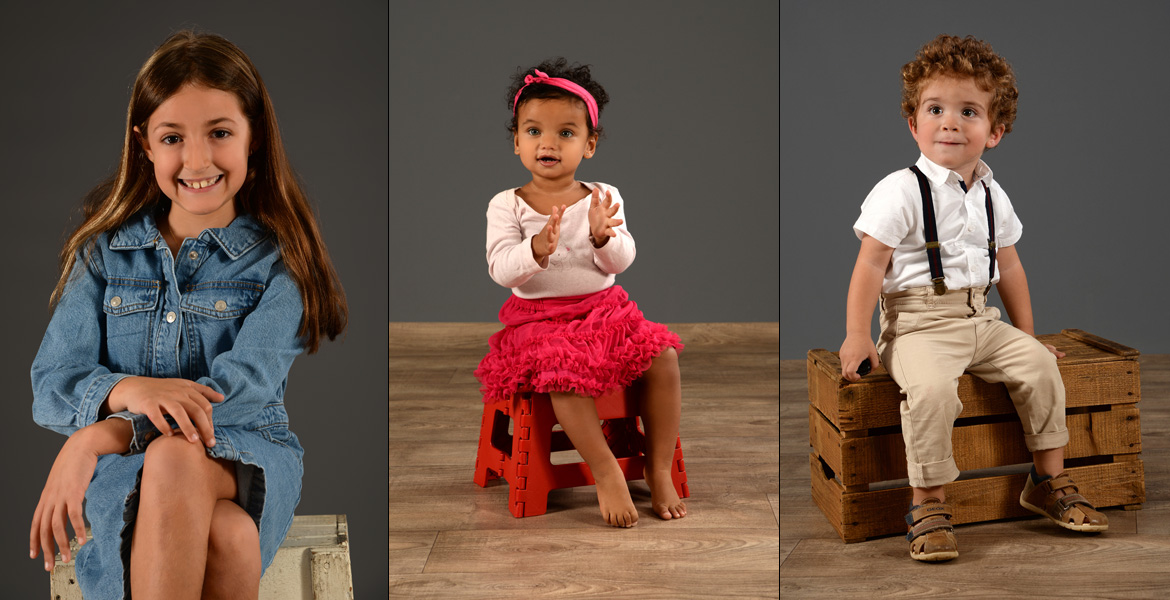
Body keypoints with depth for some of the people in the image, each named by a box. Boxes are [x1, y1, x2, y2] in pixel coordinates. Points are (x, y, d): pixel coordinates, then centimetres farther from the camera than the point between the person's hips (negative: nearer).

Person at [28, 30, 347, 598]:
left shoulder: (277, 257, 2)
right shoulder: (105, 252, 11)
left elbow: (244, 387, -12)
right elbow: (51, 386, 3)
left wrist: (98, 435, -23)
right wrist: (127, 390, -22)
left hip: (247, 455, 0)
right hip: (129, 467, 0)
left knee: (177, 457, -39)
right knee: (224, 537, -37)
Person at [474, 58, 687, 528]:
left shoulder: (603, 198, 4)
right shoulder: (507, 205, -2)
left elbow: (621, 261, -5)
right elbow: (501, 270, -13)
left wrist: (603, 235, -27)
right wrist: (536, 250, -32)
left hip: (604, 309, 3)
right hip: (539, 317, -3)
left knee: (663, 357, -18)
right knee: (563, 372, -33)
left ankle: (659, 469, -6)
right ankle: (607, 474, -21)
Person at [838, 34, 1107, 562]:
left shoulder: (992, 196, 12)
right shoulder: (901, 191, -9)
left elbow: (1009, 266, 21)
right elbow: (870, 265, -10)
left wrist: (1027, 334, 21)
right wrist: (856, 335, -14)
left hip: (980, 317, 6)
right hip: (918, 322, -6)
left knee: (1039, 365, -8)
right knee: (931, 388, -31)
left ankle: (1049, 481, 10)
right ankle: (928, 506, -17)